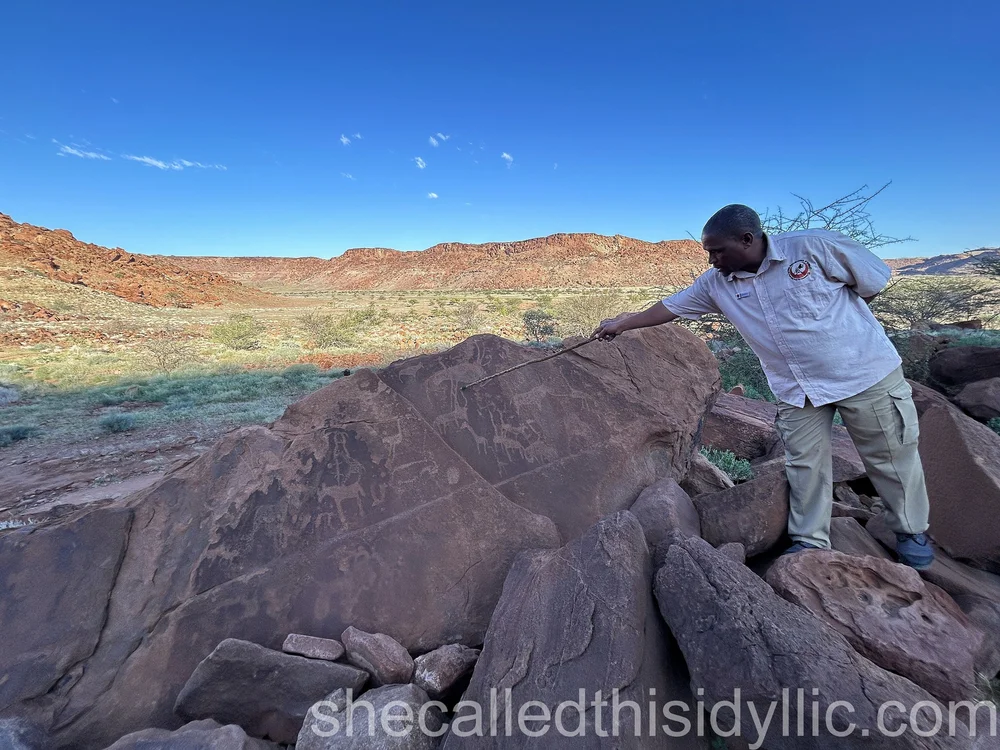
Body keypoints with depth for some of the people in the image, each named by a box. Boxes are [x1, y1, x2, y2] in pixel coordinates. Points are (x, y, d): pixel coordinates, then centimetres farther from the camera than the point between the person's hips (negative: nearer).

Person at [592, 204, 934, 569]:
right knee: (805, 465, 6)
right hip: (796, 390, 3)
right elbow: (669, 307, 4)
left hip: (865, 373, -2)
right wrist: (621, 323, 7)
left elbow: (874, 280, -4)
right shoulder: (716, 283, -4)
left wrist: (827, 316, -5)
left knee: (890, 457, 12)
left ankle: (911, 532, 36)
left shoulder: (815, 245, -16)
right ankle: (809, 542, 21)